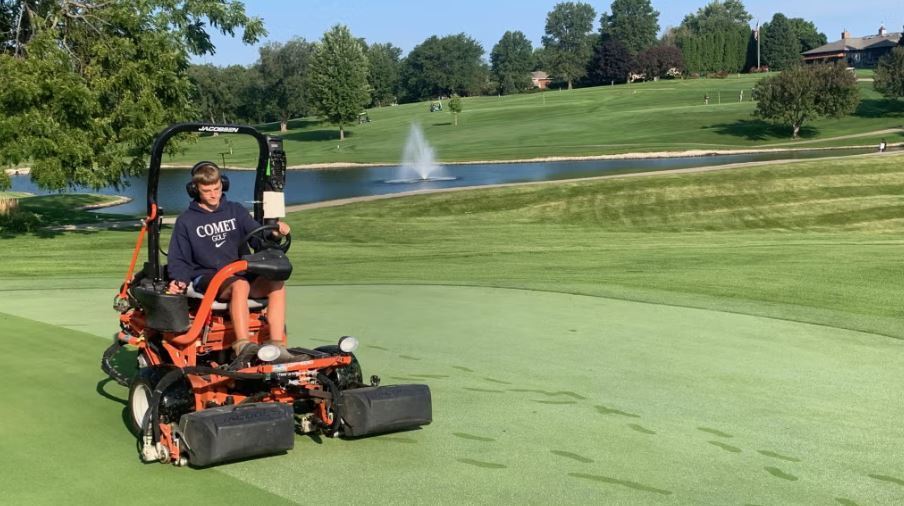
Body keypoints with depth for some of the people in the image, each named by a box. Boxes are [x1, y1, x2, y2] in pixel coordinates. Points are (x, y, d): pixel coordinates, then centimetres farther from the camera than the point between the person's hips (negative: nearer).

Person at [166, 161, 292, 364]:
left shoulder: (235, 211, 18)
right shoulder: (186, 221, 11)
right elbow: (179, 259, 10)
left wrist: (275, 231, -19)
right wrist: (179, 280, -11)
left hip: (241, 273, 3)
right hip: (206, 278, -3)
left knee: (276, 284, -27)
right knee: (240, 285, -38)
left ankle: (277, 346, -35)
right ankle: (242, 346, -50)